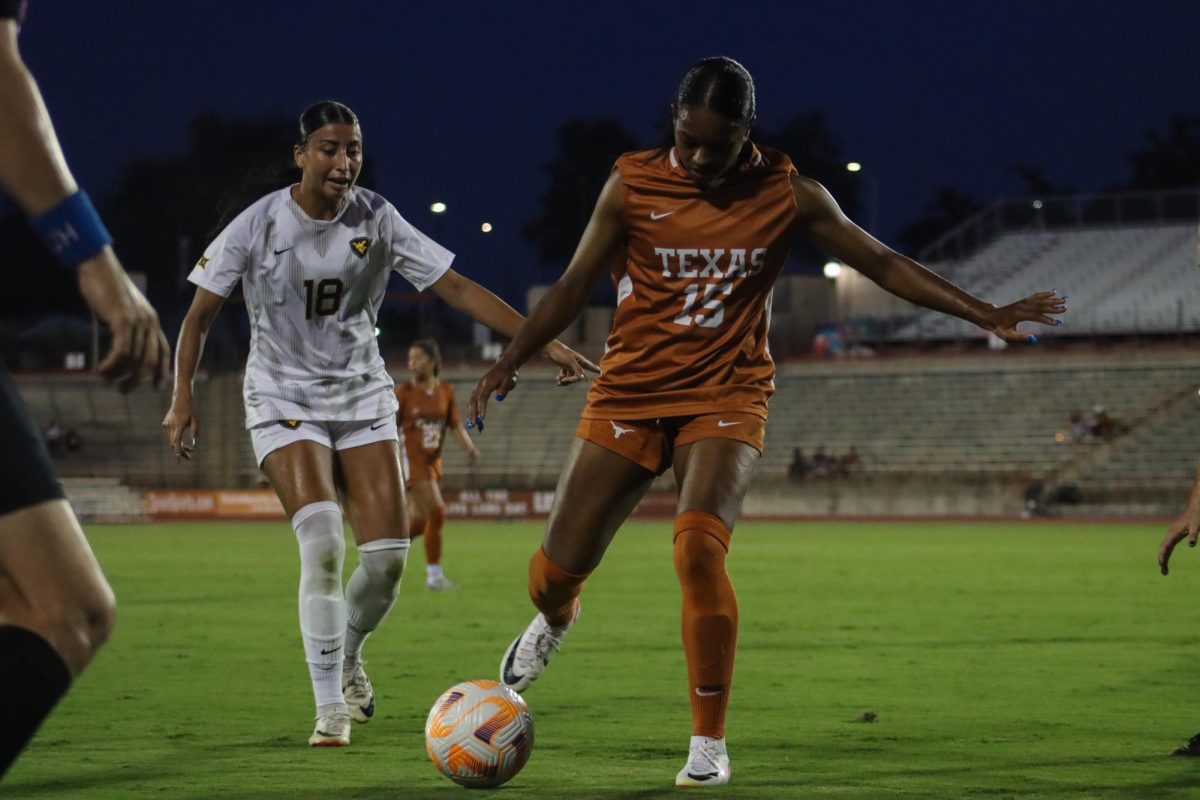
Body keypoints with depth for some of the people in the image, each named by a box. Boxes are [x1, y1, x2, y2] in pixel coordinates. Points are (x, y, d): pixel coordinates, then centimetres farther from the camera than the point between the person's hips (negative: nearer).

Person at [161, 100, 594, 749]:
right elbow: (200, 313, -1)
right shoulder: (259, 225, -11)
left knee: (388, 554, -6)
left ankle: (348, 655, 26)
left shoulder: (376, 221, -6)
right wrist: (183, 398, -9)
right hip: (284, 399, -3)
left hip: (363, 397, 3)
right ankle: (330, 708, -13)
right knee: (321, 539, -22)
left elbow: (457, 289, -7)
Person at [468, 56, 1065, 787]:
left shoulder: (788, 196, -4)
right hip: (630, 391, 2)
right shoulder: (633, 185, -4)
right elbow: (577, 284, 3)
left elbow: (883, 263, 2)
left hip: (725, 398, -1)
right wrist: (509, 363, -5)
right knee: (556, 569, -1)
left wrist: (985, 314, -2)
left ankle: (710, 743, -14)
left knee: (700, 547, -27)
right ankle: (557, 620, 41)